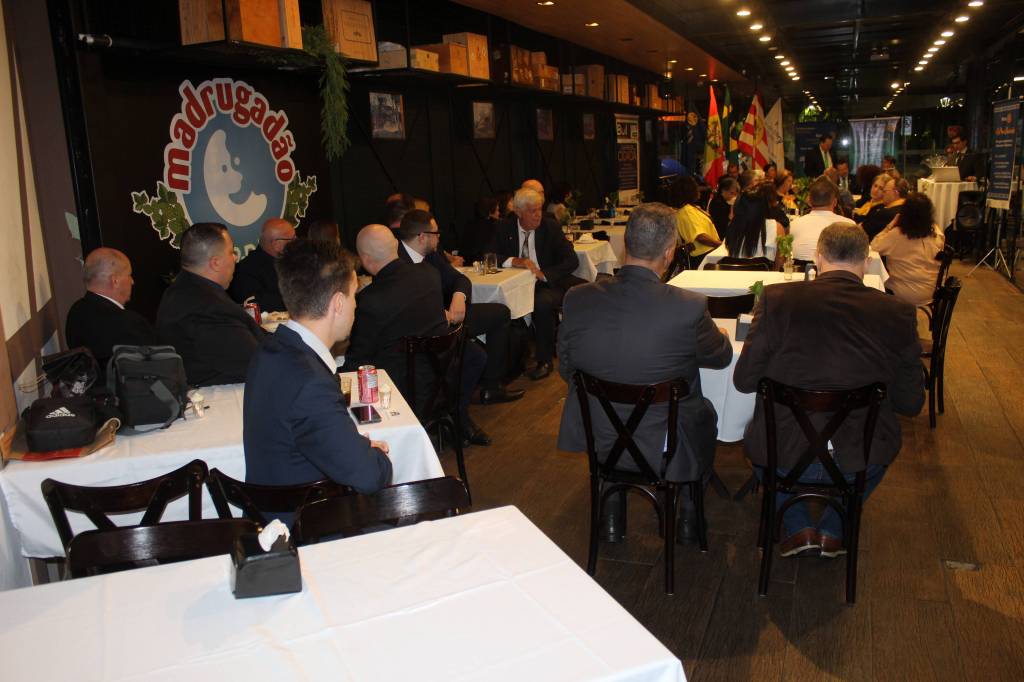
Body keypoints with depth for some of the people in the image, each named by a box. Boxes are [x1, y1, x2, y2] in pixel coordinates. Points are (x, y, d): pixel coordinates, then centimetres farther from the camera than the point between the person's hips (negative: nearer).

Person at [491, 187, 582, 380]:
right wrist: (515, 261, -17)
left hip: (548, 284, -2)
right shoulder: (506, 228, 2)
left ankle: (544, 361, -17)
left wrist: (544, 274, -21)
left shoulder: (550, 226, -3)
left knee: (542, 303, -34)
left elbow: (572, 260, -7)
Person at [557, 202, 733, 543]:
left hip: (598, 442, 2)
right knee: (704, 412, 30)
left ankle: (612, 515, 42)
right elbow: (721, 358, -4)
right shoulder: (690, 307, -25)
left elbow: (566, 369, -2)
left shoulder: (577, 299, -17)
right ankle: (687, 514, 45)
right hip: (668, 448, -2)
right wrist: (719, 334, 20)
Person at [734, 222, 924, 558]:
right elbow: (911, 403, 2)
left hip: (783, 459, -1)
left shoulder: (777, 299, -11)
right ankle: (834, 530, 31)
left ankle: (798, 528, 24)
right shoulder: (898, 313, -6)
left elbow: (744, 380, -4)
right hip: (860, 462, 1)